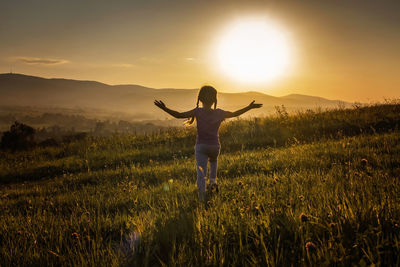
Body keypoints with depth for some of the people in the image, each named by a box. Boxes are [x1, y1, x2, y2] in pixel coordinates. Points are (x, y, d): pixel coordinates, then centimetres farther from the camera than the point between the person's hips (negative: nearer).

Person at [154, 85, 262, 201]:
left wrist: (164, 108, -11)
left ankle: (202, 198, -18)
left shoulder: (198, 112, -12)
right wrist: (250, 107, 19)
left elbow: (178, 115, -16)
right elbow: (234, 114, 9)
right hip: (215, 146, 2)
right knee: (213, 161, 35)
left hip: (201, 146, -2)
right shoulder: (219, 113, -6)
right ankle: (213, 181, 21)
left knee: (201, 172, -5)